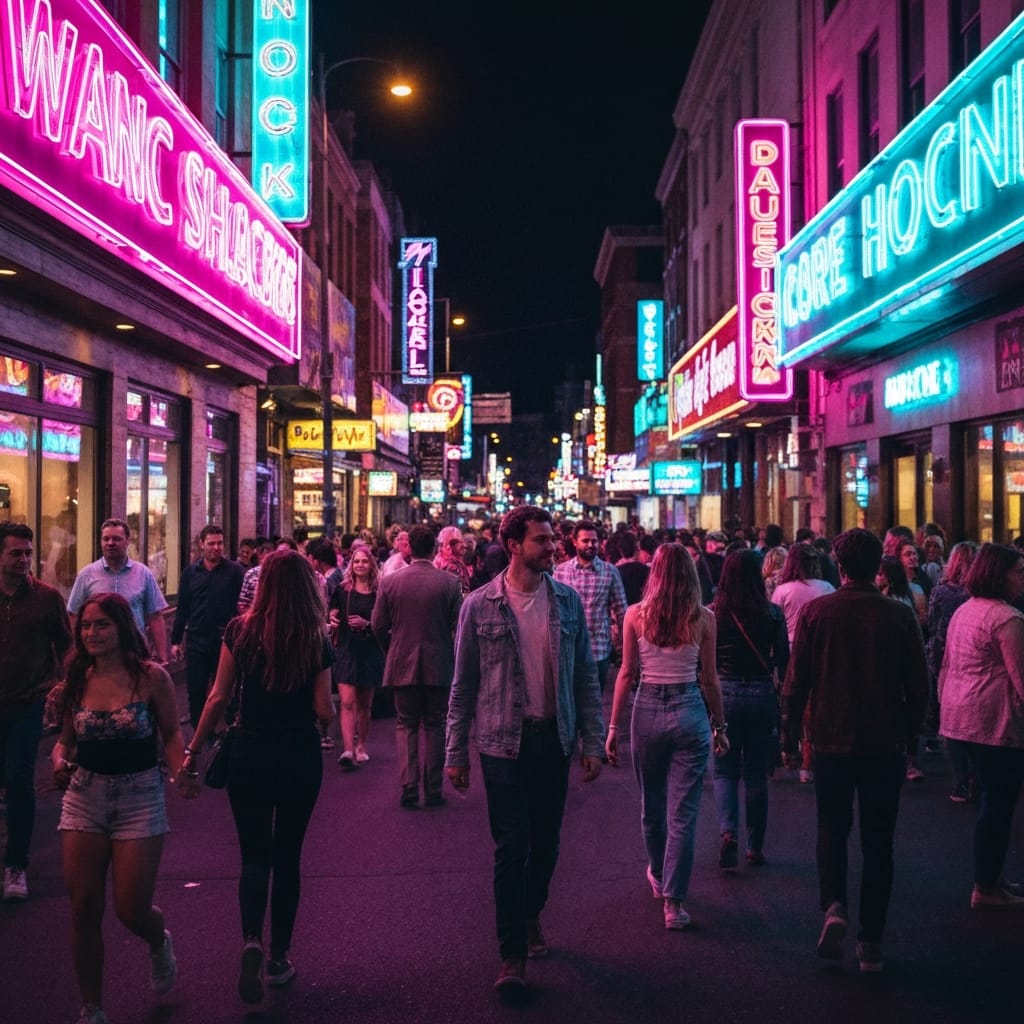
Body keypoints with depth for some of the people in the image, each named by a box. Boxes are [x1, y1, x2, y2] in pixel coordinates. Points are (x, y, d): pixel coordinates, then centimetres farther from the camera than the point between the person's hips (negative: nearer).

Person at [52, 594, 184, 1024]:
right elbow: (67, 738, 10)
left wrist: (181, 770, -20)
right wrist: (59, 759, -11)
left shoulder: (151, 677, -9)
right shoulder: (78, 680, 1)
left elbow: (171, 734, -1)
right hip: (84, 797, 3)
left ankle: (159, 941, 38)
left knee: (132, 910, -1)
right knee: (83, 909, 1)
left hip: (139, 798, -3)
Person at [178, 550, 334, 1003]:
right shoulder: (317, 640, -6)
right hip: (301, 757, 0)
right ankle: (279, 958, 21)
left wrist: (192, 754, 0)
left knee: (255, 855, 9)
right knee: (287, 857, 14)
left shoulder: (241, 630, -6)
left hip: (250, 753, 0)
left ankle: (251, 941, -15)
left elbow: (218, 698, -6)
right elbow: (325, 711, -9)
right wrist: (327, 713, 15)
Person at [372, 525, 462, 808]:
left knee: (406, 726, 11)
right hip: (440, 666, 0)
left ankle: (408, 789, 5)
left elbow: (378, 626, -2)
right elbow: (459, 626, -6)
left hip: (402, 665, 1)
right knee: (434, 727, 11)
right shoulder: (450, 583, -9)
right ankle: (433, 790, 13)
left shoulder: (389, 582, -6)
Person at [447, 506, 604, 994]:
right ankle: (513, 953, 9)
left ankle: (531, 913, 41)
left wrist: (593, 742, 1)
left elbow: (586, 676, 5)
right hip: (504, 741, -3)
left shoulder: (567, 601, 1)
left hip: (555, 738, 3)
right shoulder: (480, 606, -6)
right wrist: (455, 752, -1)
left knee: (546, 842, 14)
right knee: (511, 848, -3)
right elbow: (463, 684, -1)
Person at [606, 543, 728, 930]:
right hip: (690, 713, -1)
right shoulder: (702, 618, -4)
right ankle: (673, 901, 3)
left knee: (651, 806, 20)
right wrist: (720, 726, 12)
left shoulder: (636, 615, -4)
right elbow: (709, 679, 1)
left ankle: (658, 876, 41)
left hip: (647, 712, 1)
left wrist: (613, 727, 5)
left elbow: (627, 674, -2)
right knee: (683, 813, 3)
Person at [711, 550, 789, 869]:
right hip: (763, 695, 1)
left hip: (725, 693, -1)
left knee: (725, 770, 11)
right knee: (756, 773, 11)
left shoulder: (712, 613, -6)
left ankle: (728, 831, -10)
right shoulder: (773, 614, -5)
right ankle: (755, 848, 18)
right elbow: (783, 660, 0)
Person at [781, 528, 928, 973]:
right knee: (878, 841, 10)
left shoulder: (815, 611, -7)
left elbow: (796, 681, -4)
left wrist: (790, 735, 7)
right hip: (886, 744, 0)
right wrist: (908, 734, 13)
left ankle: (834, 907, -3)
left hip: (831, 740, 0)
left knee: (832, 828, 18)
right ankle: (871, 941, 14)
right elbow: (918, 687, -1)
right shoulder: (901, 615, -6)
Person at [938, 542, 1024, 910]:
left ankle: (991, 877, 26)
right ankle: (986, 889, 5)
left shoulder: (963, 611, 14)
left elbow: (946, 667, 19)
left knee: (993, 800, 19)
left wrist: (945, 707, 24)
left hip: (962, 715, 10)